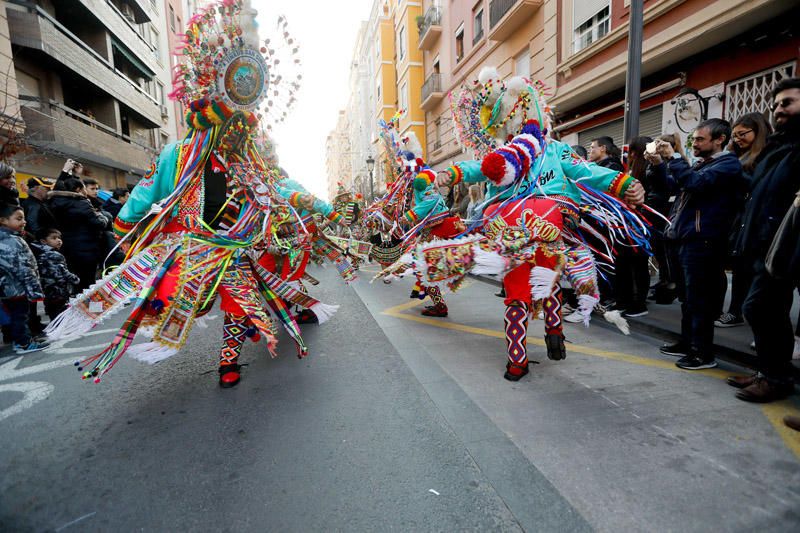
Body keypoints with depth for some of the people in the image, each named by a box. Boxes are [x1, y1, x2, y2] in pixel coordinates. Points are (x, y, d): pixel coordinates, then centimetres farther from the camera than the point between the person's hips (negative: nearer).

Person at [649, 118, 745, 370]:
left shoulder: (728, 163, -8)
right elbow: (677, 184, 24)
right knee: (690, 297, 16)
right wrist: (659, 165, 9)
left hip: (704, 242, -9)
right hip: (689, 239, 9)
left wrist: (673, 157, -17)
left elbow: (696, 183, -24)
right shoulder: (703, 163, 19)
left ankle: (704, 354, 5)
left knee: (700, 299, -4)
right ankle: (687, 343, 27)